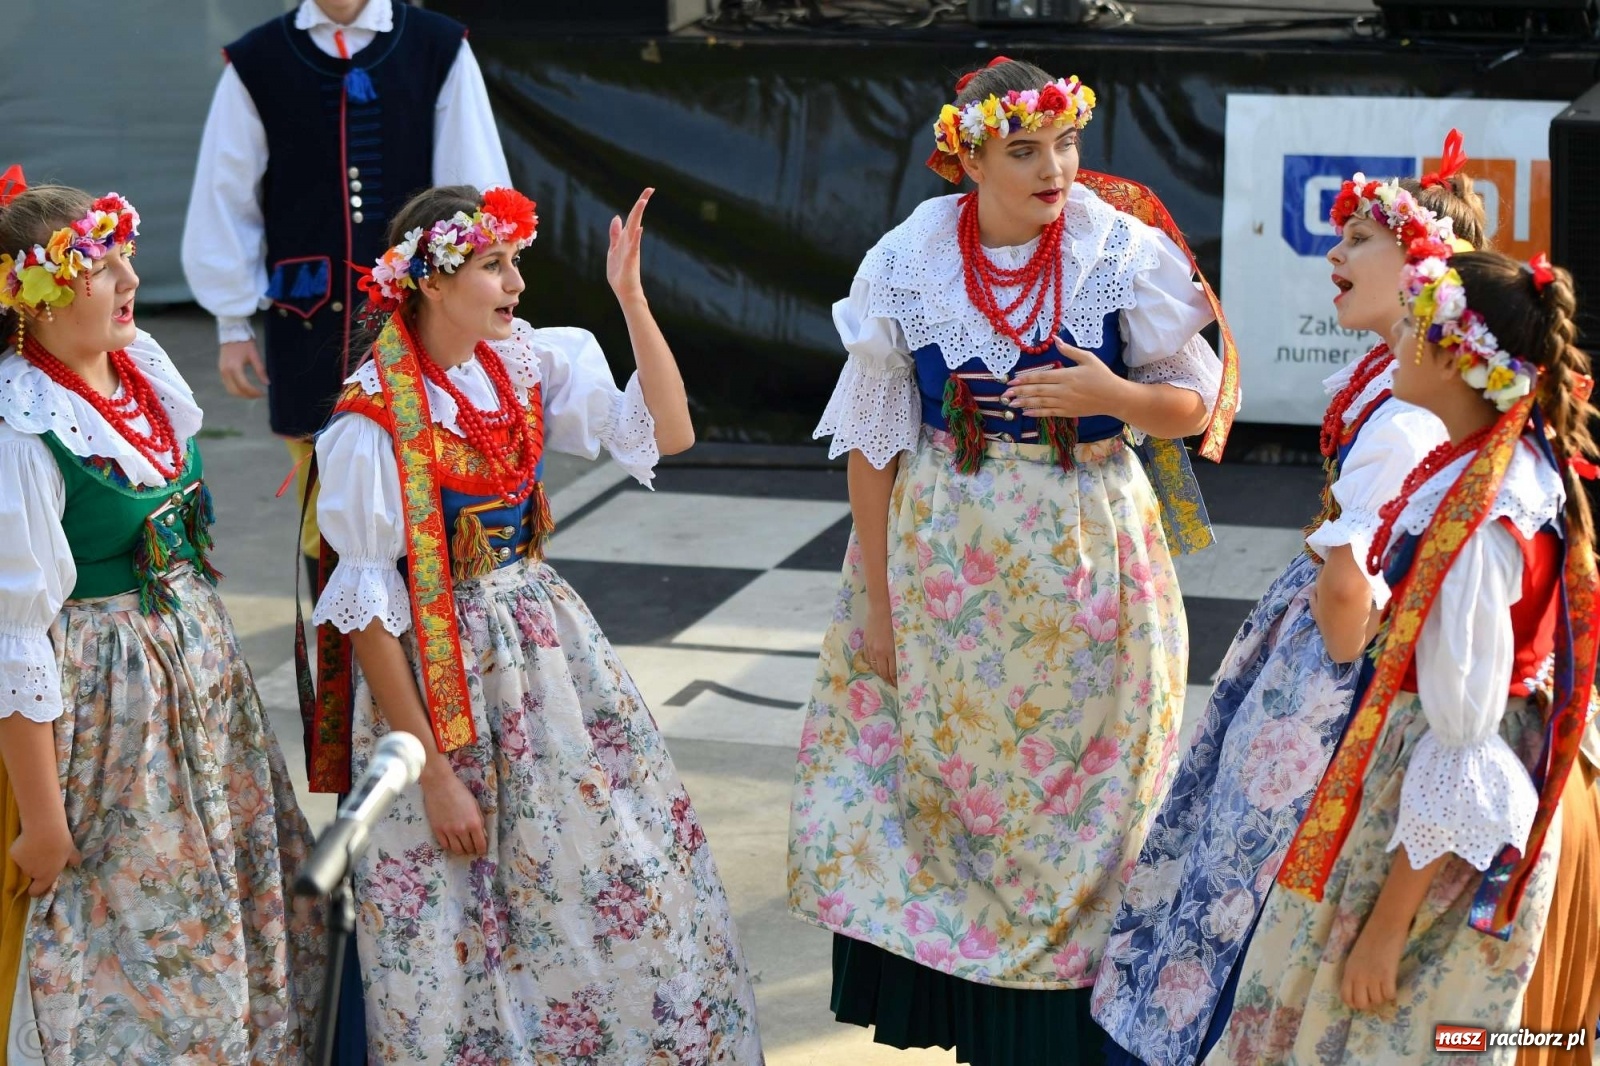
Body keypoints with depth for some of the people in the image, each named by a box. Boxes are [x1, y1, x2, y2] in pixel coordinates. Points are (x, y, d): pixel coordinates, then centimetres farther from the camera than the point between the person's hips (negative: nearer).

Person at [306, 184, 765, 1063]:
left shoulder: (527, 363, -2)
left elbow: (668, 432, -3)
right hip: (437, 676, -6)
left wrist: (631, 298, -13)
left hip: (546, 642, 6)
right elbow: (367, 613, -16)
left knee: (627, 865, 12)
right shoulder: (373, 421, -19)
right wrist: (432, 770, -17)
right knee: (457, 921, 3)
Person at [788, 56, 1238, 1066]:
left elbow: (1198, 404, -2)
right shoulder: (908, 264, -7)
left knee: (1074, 776, 7)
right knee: (946, 761, 10)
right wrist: (876, 597, 0)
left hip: (1083, 555, -1)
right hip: (941, 556, 1)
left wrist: (1113, 394, -24)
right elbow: (873, 444, -1)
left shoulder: (1124, 255, -9)